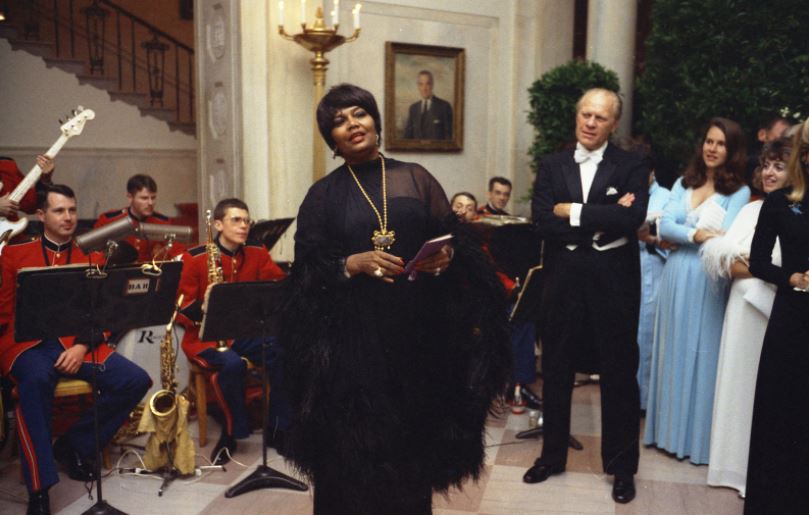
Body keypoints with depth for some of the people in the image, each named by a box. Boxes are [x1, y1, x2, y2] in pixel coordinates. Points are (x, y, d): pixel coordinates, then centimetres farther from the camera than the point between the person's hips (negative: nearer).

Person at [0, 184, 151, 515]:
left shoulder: (92, 258, 13)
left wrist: (82, 346, -11)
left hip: (77, 343, 3)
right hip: (28, 343, -3)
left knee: (136, 381, -18)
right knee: (36, 379, -38)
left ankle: (75, 445, -1)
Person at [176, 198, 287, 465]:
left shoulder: (257, 253, 6)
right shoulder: (194, 258, -5)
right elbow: (182, 311, -7)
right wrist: (203, 305, -27)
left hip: (246, 333, 4)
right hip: (206, 337, -4)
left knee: (284, 352, -24)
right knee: (232, 364, -34)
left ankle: (278, 429, -8)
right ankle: (231, 434, -10)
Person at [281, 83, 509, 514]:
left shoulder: (415, 178, 7)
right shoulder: (323, 195, 4)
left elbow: (456, 240, 5)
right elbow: (307, 271, -1)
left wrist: (447, 257, -15)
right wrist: (352, 264, -17)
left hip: (417, 330, 1)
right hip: (352, 335, -1)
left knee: (412, 439, 9)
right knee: (356, 444, 4)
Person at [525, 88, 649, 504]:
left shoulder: (632, 166, -1)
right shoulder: (552, 166, 5)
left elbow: (634, 217, -18)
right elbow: (542, 222, -9)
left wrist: (573, 212, -14)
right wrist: (604, 222, -16)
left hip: (614, 283, -2)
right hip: (563, 282, 2)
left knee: (619, 374, 9)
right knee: (556, 372, 13)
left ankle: (622, 466, 27)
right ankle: (552, 455, 31)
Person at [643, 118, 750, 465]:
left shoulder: (739, 192, -2)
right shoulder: (683, 184, 10)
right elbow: (664, 227, -4)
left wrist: (681, 229, -12)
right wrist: (696, 234, -19)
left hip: (708, 282, -4)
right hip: (676, 277, 4)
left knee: (701, 355, 2)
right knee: (673, 352, 11)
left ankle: (699, 436, 15)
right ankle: (669, 428, 24)